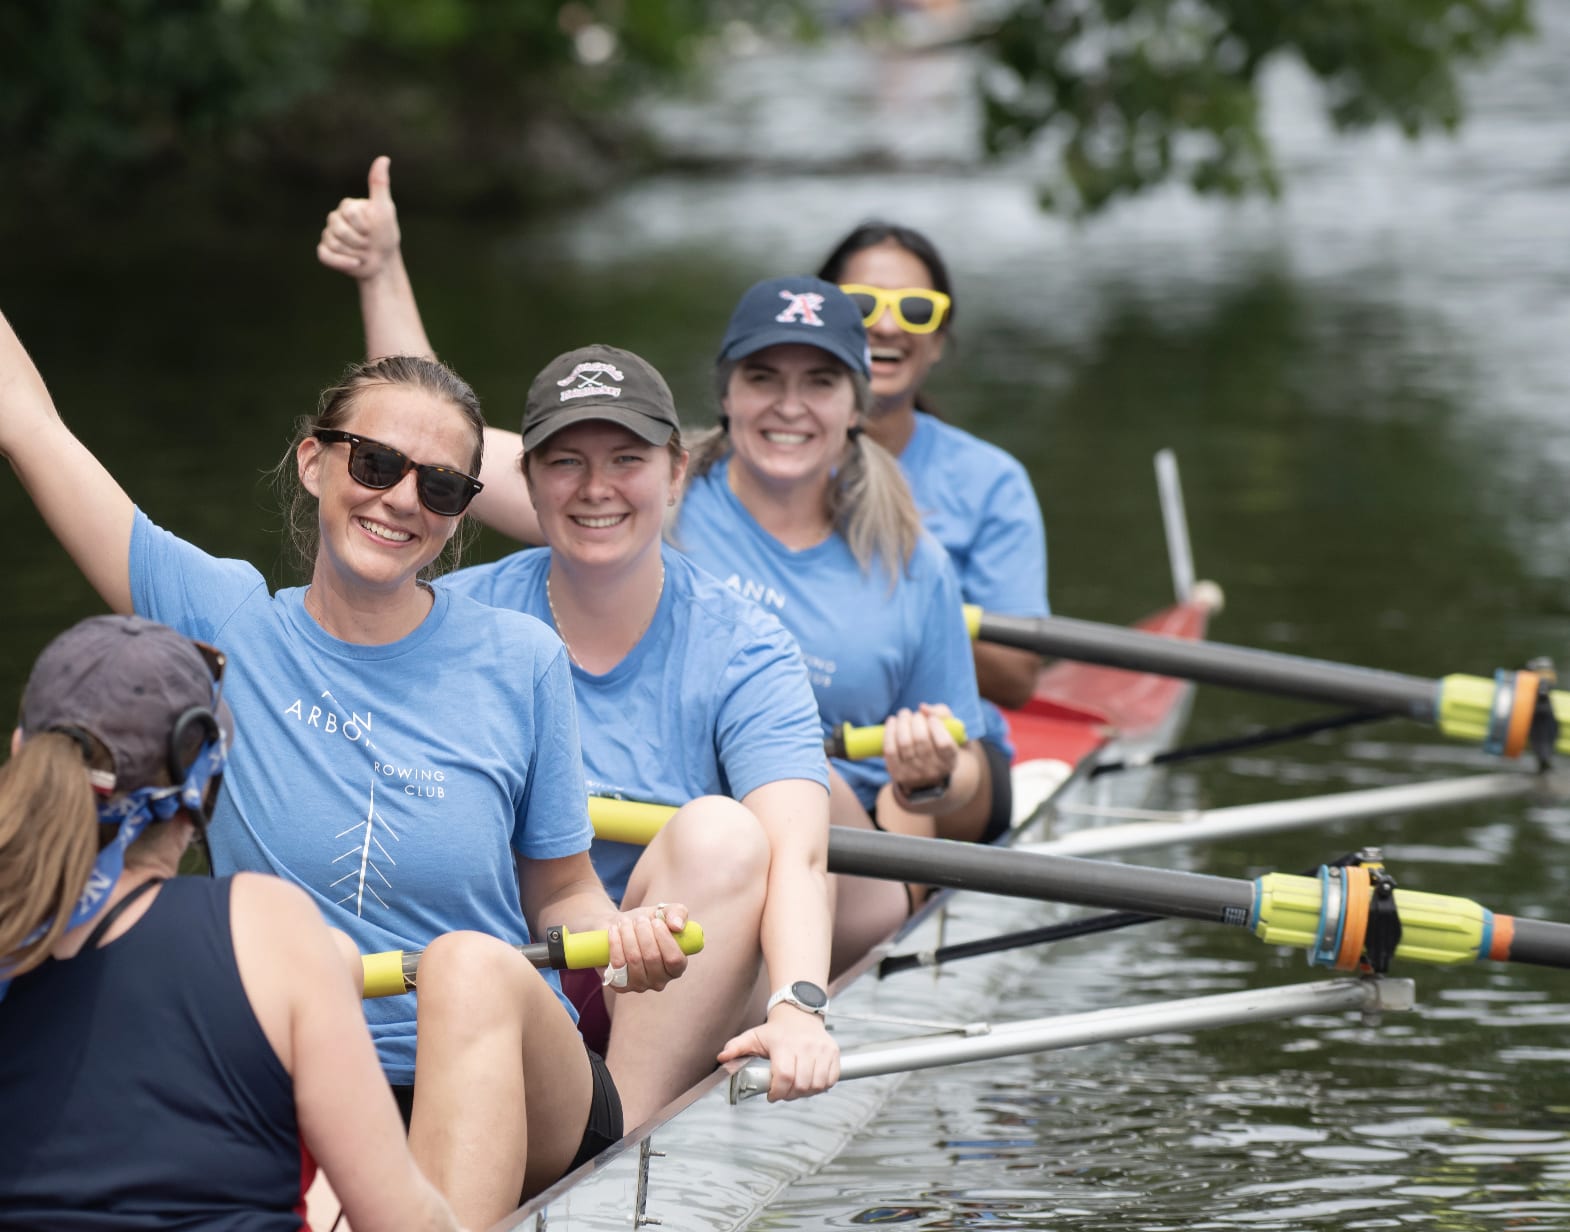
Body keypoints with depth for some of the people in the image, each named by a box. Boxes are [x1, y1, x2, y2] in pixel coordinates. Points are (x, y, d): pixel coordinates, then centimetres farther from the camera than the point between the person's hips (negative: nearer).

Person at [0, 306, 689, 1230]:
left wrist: (620, 941, -12)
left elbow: (563, 892, 11)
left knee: (473, 967, -36)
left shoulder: (520, 662, 3)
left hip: (507, 1093, 0)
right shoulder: (224, 625, 4)